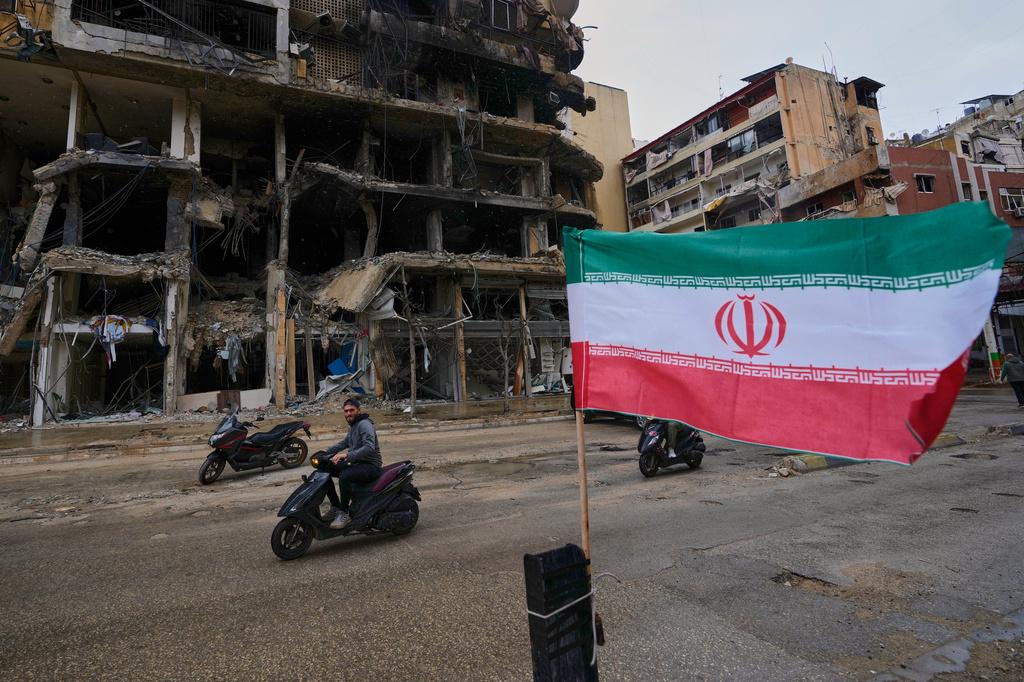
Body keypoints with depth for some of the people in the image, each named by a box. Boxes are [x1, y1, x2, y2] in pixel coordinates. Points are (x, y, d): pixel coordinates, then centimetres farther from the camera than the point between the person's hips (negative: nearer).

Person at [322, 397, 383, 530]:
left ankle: (344, 514, -20)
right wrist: (328, 451, 18)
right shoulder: (354, 425, 15)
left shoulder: (364, 424, -15)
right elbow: (346, 442, 32)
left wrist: (347, 455, -36)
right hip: (355, 463, 10)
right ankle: (336, 507, 8)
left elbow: (370, 447, -30)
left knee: (344, 476, -35)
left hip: (371, 466, -10)